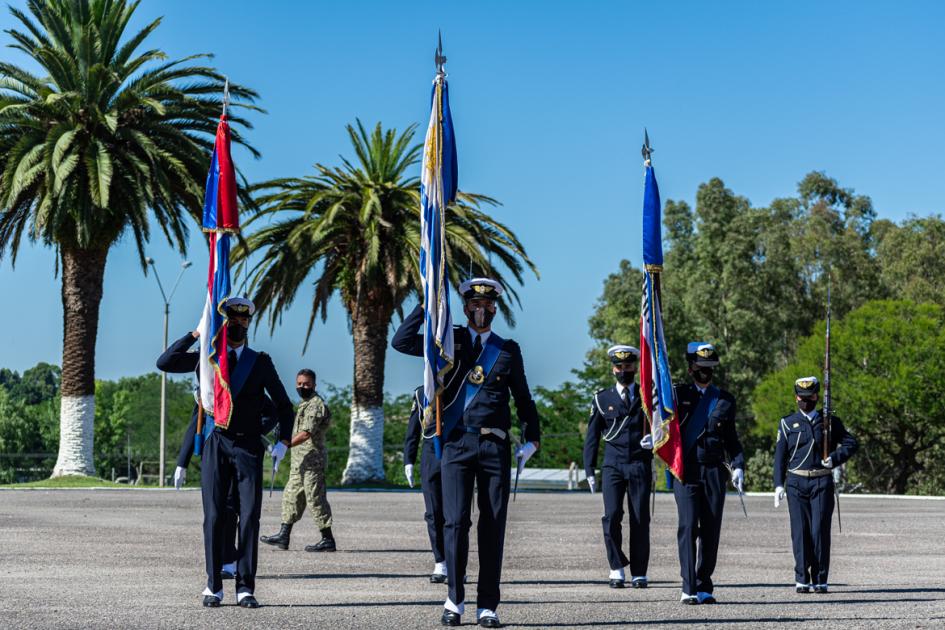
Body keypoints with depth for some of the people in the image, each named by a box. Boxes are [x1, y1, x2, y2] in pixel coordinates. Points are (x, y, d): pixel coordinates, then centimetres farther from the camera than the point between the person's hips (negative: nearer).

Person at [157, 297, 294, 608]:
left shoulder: (260, 362, 9)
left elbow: (283, 405, 12)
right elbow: (167, 361, 2)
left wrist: (283, 442, 0)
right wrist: (196, 333, -2)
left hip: (248, 446, 0)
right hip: (216, 445, 0)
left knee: (250, 516, -5)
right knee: (214, 516, -1)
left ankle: (245, 588, -2)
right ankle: (213, 586, 6)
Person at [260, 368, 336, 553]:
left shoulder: (316, 404, -14)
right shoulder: (305, 404, 19)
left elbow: (306, 433, -24)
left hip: (312, 459, -10)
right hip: (300, 461, 10)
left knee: (316, 499, -8)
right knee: (291, 496, 11)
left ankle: (327, 540, -4)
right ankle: (284, 535, 15)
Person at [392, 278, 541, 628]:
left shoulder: (508, 350, 12)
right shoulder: (449, 341, 9)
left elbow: (523, 398, 17)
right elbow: (401, 342, -1)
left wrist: (532, 439, 9)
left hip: (495, 445, 1)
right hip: (457, 442, -1)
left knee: (493, 526, 1)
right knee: (455, 521, -7)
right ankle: (454, 600, 5)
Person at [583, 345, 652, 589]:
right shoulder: (602, 399, 10)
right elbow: (592, 436, 11)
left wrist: (654, 438, -10)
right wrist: (589, 470, 5)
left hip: (640, 466, 0)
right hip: (613, 465, 0)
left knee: (640, 520, -2)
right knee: (612, 517, -11)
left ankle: (638, 574, 6)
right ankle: (617, 569, 1)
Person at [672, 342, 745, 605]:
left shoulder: (724, 400, 14)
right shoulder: (678, 394, 7)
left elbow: (731, 439, 18)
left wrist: (738, 466, 4)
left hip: (714, 471, 3)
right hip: (685, 470, -3)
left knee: (711, 529, 2)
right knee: (688, 526, -12)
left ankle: (704, 587, 11)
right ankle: (689, 588, -13)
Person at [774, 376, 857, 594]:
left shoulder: (830, 421, 10)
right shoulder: (787, 423, 9)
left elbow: (851, 443, 9)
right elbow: (780, 455, 7)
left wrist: (834, 459, -8)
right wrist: (779, 484, -2)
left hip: (822, 482, 0)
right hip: (796, 483, 0)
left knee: (820, 529, -5)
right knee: (800, 530, -3)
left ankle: (820, 580, 1)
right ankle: (802, 579, 1)